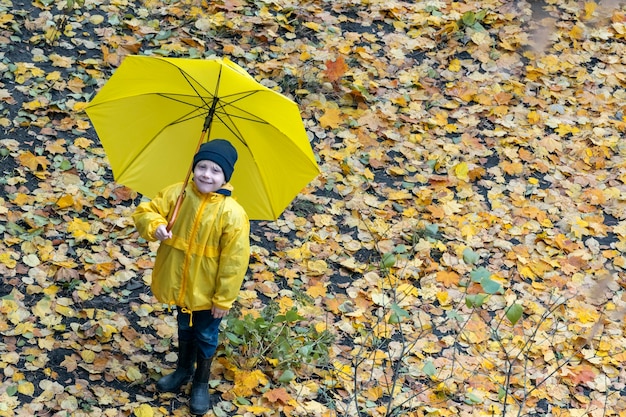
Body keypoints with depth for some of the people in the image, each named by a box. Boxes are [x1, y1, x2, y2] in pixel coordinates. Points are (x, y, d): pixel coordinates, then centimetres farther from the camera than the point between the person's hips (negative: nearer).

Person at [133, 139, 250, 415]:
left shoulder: (232, 213, -26)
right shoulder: (176, 194, -13)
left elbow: (234, 261, -21)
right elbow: (145, 211, -5)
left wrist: (224, 299, -16)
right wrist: (155, 226, -28)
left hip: (208, 291, -4)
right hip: (180, 285, 4)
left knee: (205, 337, 18)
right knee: (185, 329, 28)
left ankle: (201, 383, 40)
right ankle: (184, 370, 52)